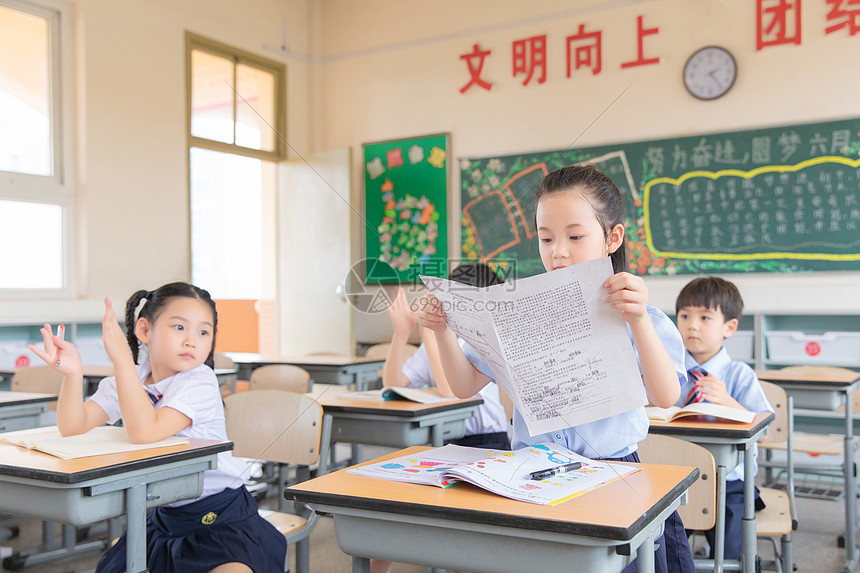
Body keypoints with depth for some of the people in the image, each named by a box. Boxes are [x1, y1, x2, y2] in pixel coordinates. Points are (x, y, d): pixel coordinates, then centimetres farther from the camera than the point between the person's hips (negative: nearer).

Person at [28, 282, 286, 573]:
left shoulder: (200, 383, -20)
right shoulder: (128, 379, -1)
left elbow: (144, 432, -33)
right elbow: (73, 427, -9)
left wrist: (122, 358, -34)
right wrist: (73, 373, -26)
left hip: (222, 517, -6)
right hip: (164, 515, 6)